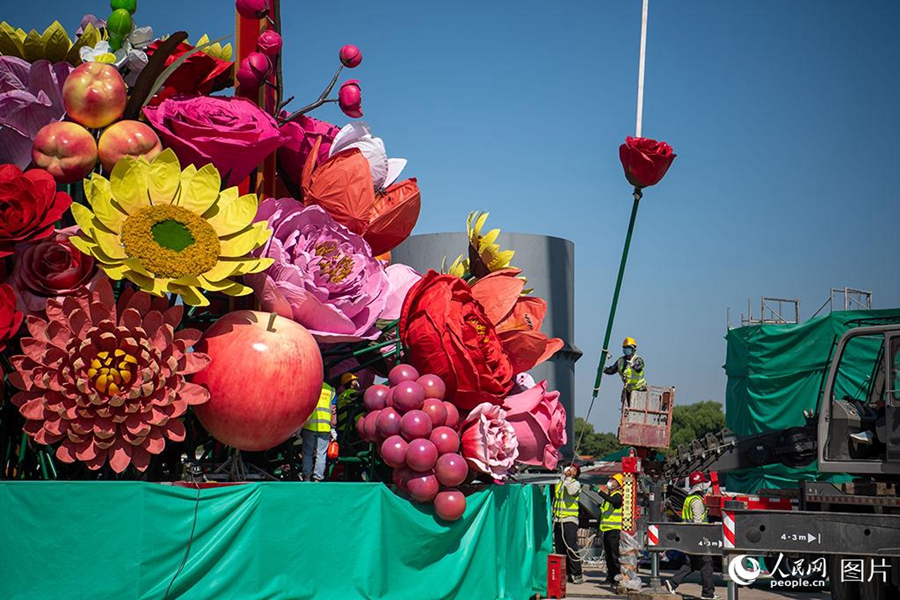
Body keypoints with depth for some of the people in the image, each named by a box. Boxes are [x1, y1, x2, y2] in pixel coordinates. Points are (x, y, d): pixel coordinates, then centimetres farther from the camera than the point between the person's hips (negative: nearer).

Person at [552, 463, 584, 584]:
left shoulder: (575, 483, -1)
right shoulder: (560, 483, 18)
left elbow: (571, 490, -25)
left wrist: (566, 477, -18)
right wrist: (553, 514, 22)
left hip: (570, 520, -7)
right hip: (558, 520, 7)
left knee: (571, 548, -12)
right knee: (560, 548, 6)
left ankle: (577, 575, -9)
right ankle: (565, 573, 12)